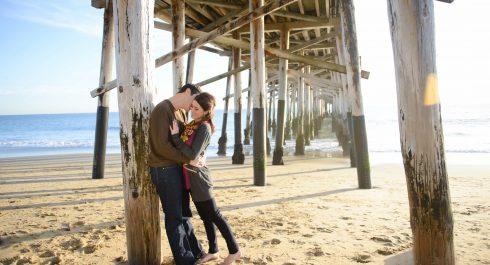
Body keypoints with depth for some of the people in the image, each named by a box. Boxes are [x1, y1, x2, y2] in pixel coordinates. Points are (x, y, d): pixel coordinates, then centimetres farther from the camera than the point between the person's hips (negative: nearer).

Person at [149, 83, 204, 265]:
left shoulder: (182, 112, 14)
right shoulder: (162, 109, -14)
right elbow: (161, 146, -22)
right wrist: (188, 159, -18)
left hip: (178, 168, 9)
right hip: (164, 170, -9)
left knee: (184, 213, 17)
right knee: (174, 216, 2)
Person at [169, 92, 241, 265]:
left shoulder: (204, 128, -17)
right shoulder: (192, 125, 8)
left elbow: (192, 155, -23)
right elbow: (184, 147, 18)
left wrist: (175, 136, -21)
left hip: (198, 178, -8)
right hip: (191, 178, 8)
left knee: (214, 215, 0)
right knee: (205, 216, 15)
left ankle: (234, 250, 12)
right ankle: (213, 251, 27)